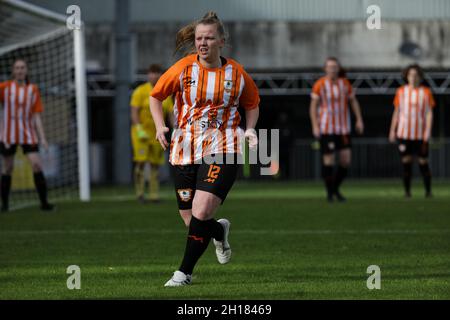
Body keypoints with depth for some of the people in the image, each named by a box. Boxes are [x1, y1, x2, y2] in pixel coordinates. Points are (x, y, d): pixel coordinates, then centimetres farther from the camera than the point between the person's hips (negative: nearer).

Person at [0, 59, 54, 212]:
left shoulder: (33, 89, 4)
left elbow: (36, 116, 3)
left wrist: (42, 138, -3)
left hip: (28, 134, 0)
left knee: (36, 165, -13)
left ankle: (44, 202, -11)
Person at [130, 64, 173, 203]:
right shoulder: (140, 91, -9)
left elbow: (171, 113, 5)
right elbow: (134, 112, -14)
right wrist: (139, 130, -25)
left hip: (157, 134, 4)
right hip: (141, 132, -4)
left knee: (155, 164, 3)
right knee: (141, 162, -12)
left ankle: (154, 195, 8)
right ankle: (139, 193, -6)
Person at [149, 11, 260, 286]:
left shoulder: (236, 73, 1)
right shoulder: (184, 68, -1)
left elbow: (252, 104, 19)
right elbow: (156, 96, 12)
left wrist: (249, 129, 1)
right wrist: (160, 126, -2)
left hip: (222, 151, -2)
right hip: (185, 151, 2)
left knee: (201, 213, -20)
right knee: (191, 220, 4)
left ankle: (185, 271, -6)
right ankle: (220, 231, 40)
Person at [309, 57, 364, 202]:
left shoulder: (345, 83, 4)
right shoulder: (320, 84, -6)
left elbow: (353, 101, 13)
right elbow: (313, 106, -4)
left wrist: (359, 120, 4)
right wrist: (315, 126, -11)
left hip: (343, 128, 3)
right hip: (326, 129, -3)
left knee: (346, 160, -1)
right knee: (328, 159, -4)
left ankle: (336, 188, 20)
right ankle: (329, 192, 11)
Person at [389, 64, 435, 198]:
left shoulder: (426, 92, 0)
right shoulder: (401, 91, 5)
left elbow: (429, 113, 0)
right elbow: (396, 112, 11)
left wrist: (428, 131, -10)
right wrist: (392, 131, 9)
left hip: (420, 135, -1)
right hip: (404, 134, 1)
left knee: (423, 162, 0)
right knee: (406, 161, 1)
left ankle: (428, 191, 9)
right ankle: (407, 191, 7)